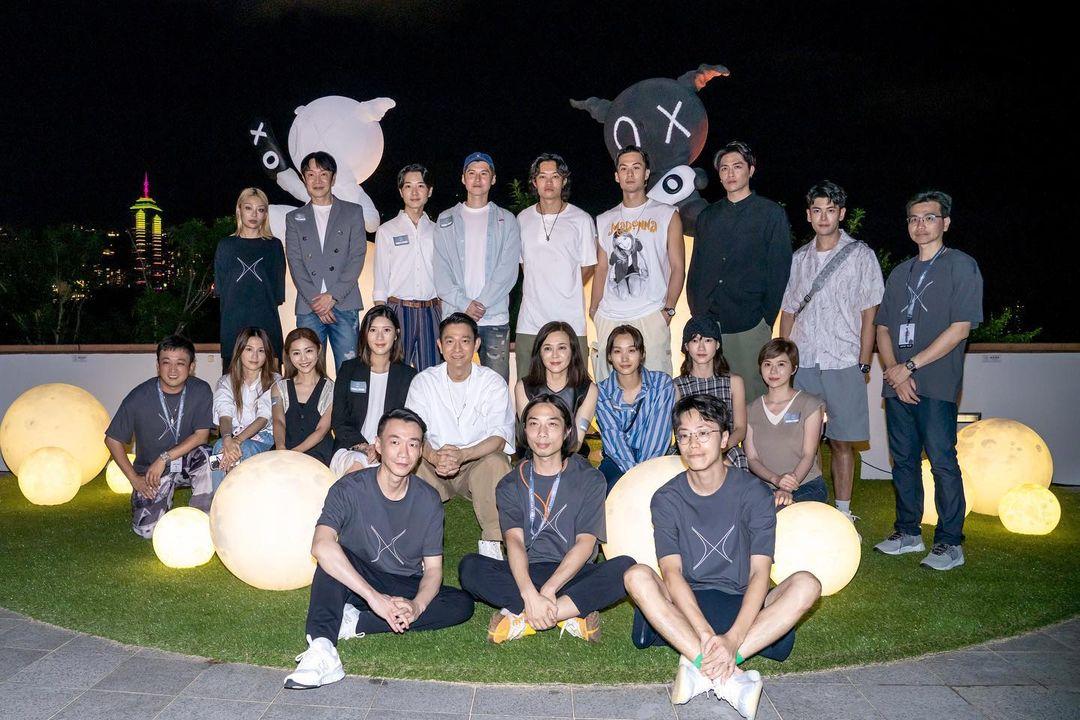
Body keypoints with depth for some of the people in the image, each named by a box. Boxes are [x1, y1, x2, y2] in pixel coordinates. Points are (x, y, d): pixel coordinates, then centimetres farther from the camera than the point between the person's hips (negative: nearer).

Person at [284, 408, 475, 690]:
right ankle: (322, 649, -45)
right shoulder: (350, 489, -17)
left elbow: (433, 568, -6)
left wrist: (417, 605, -29)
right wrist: (374, 597, -42)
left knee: (463, 603, -23)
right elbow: (321, 545, -34)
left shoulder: (428, 500, -7)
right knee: (333, 555, -31)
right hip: (355, 583, -3)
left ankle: (355, 623, -26)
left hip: (406, 590, 3)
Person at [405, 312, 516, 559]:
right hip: (434, 465, 1)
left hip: (478, 463, -1)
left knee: (495, 462, -34)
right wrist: (434, 456, -32)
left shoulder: (493, 382, -4)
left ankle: (491, 541, -18)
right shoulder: (424, 381, 0)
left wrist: (462, 455, -33)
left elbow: (499, 438, -14)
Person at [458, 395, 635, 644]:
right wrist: (530, 594, -28)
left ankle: (521, 618, -30)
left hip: (572, 574, 0)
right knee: (470, 566, -26)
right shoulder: (511, 485, 7)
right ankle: (571, 616, -28)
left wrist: (548, 590, -22)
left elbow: (586, 543, -7)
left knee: (625, 567, -29)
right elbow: (514, 541, -9)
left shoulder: (590, 479, 4)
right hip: (525, 573, 1)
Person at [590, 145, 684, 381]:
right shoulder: (605, 220, 16)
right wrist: (593, 310, 10)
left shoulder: (667, 215, 6)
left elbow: (677, 266, 2)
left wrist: (668, 309, -7)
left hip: (650, 315, -3)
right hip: (608, 317, 3)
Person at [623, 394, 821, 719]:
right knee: (637, 576, -28)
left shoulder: (754, 493, -6)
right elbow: (672, 572, -14)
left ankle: (700, 669, -34)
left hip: (742, 604, 0)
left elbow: (760, 573, -14)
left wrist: (733, 638, -30)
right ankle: (731, 677, -38)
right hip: (685, 605, 0)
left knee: (806, 584, -26)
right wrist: (706, 635, -30)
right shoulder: (666, 499, -4)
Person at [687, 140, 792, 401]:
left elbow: (779, 271, -1)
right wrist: (697, 313, 6)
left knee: (751, 396, -3)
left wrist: (766, 319, -6)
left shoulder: (772, 214, 4)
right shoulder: (707, 216, 17)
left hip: (750, 327, -4)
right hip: (707, 324, 4)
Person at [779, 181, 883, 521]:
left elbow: (869, 314, 2)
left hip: (843, 365, -2)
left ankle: (843, 514, 11)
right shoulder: (798, 258, 14)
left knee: (842, 441, 2)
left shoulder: (860, 255, 4)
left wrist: (863, 365, -4)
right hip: (801, 364, 3)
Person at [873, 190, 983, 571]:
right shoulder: (900, 273, 19)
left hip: (937, 385, -6)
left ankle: (950, 543, 3)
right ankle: (908, 532, 21)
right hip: (898, 384, 6)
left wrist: (910, 366, -11)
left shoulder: (962, 265, 1)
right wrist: (894, 371, -3)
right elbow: (883, 328, 15)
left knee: (942, 461, -6)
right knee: (903, 460, 10)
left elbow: (960, 328, -8)